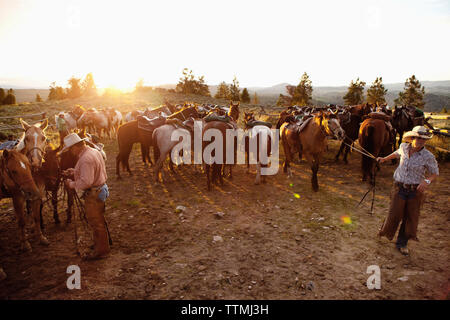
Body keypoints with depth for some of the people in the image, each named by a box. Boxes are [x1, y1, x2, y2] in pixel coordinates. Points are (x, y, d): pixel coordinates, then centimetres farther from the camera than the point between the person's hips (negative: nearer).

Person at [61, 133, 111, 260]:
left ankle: (101, 251, 19)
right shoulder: (94, 151, 7)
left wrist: (71, 184, -14)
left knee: (96, 222, 5)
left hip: (93, 194, -10)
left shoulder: (85, 159, -25)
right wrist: (74, 172, 10)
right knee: (99, 220, 24)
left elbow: (86, 182, -29)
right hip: (101, 189, 10)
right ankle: (104, 241, 41)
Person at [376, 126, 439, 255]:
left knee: (411, 217, 7)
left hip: (415, 191, -1)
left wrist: (427, 181, -22)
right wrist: (384, 159, 28)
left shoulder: (428, 156, -12)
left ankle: (402, 243, 26)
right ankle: (386, 233, 30)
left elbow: (435, 174, -3)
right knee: (395, 214, 0)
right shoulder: (404, 147, -3)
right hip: (399, 188, 1)